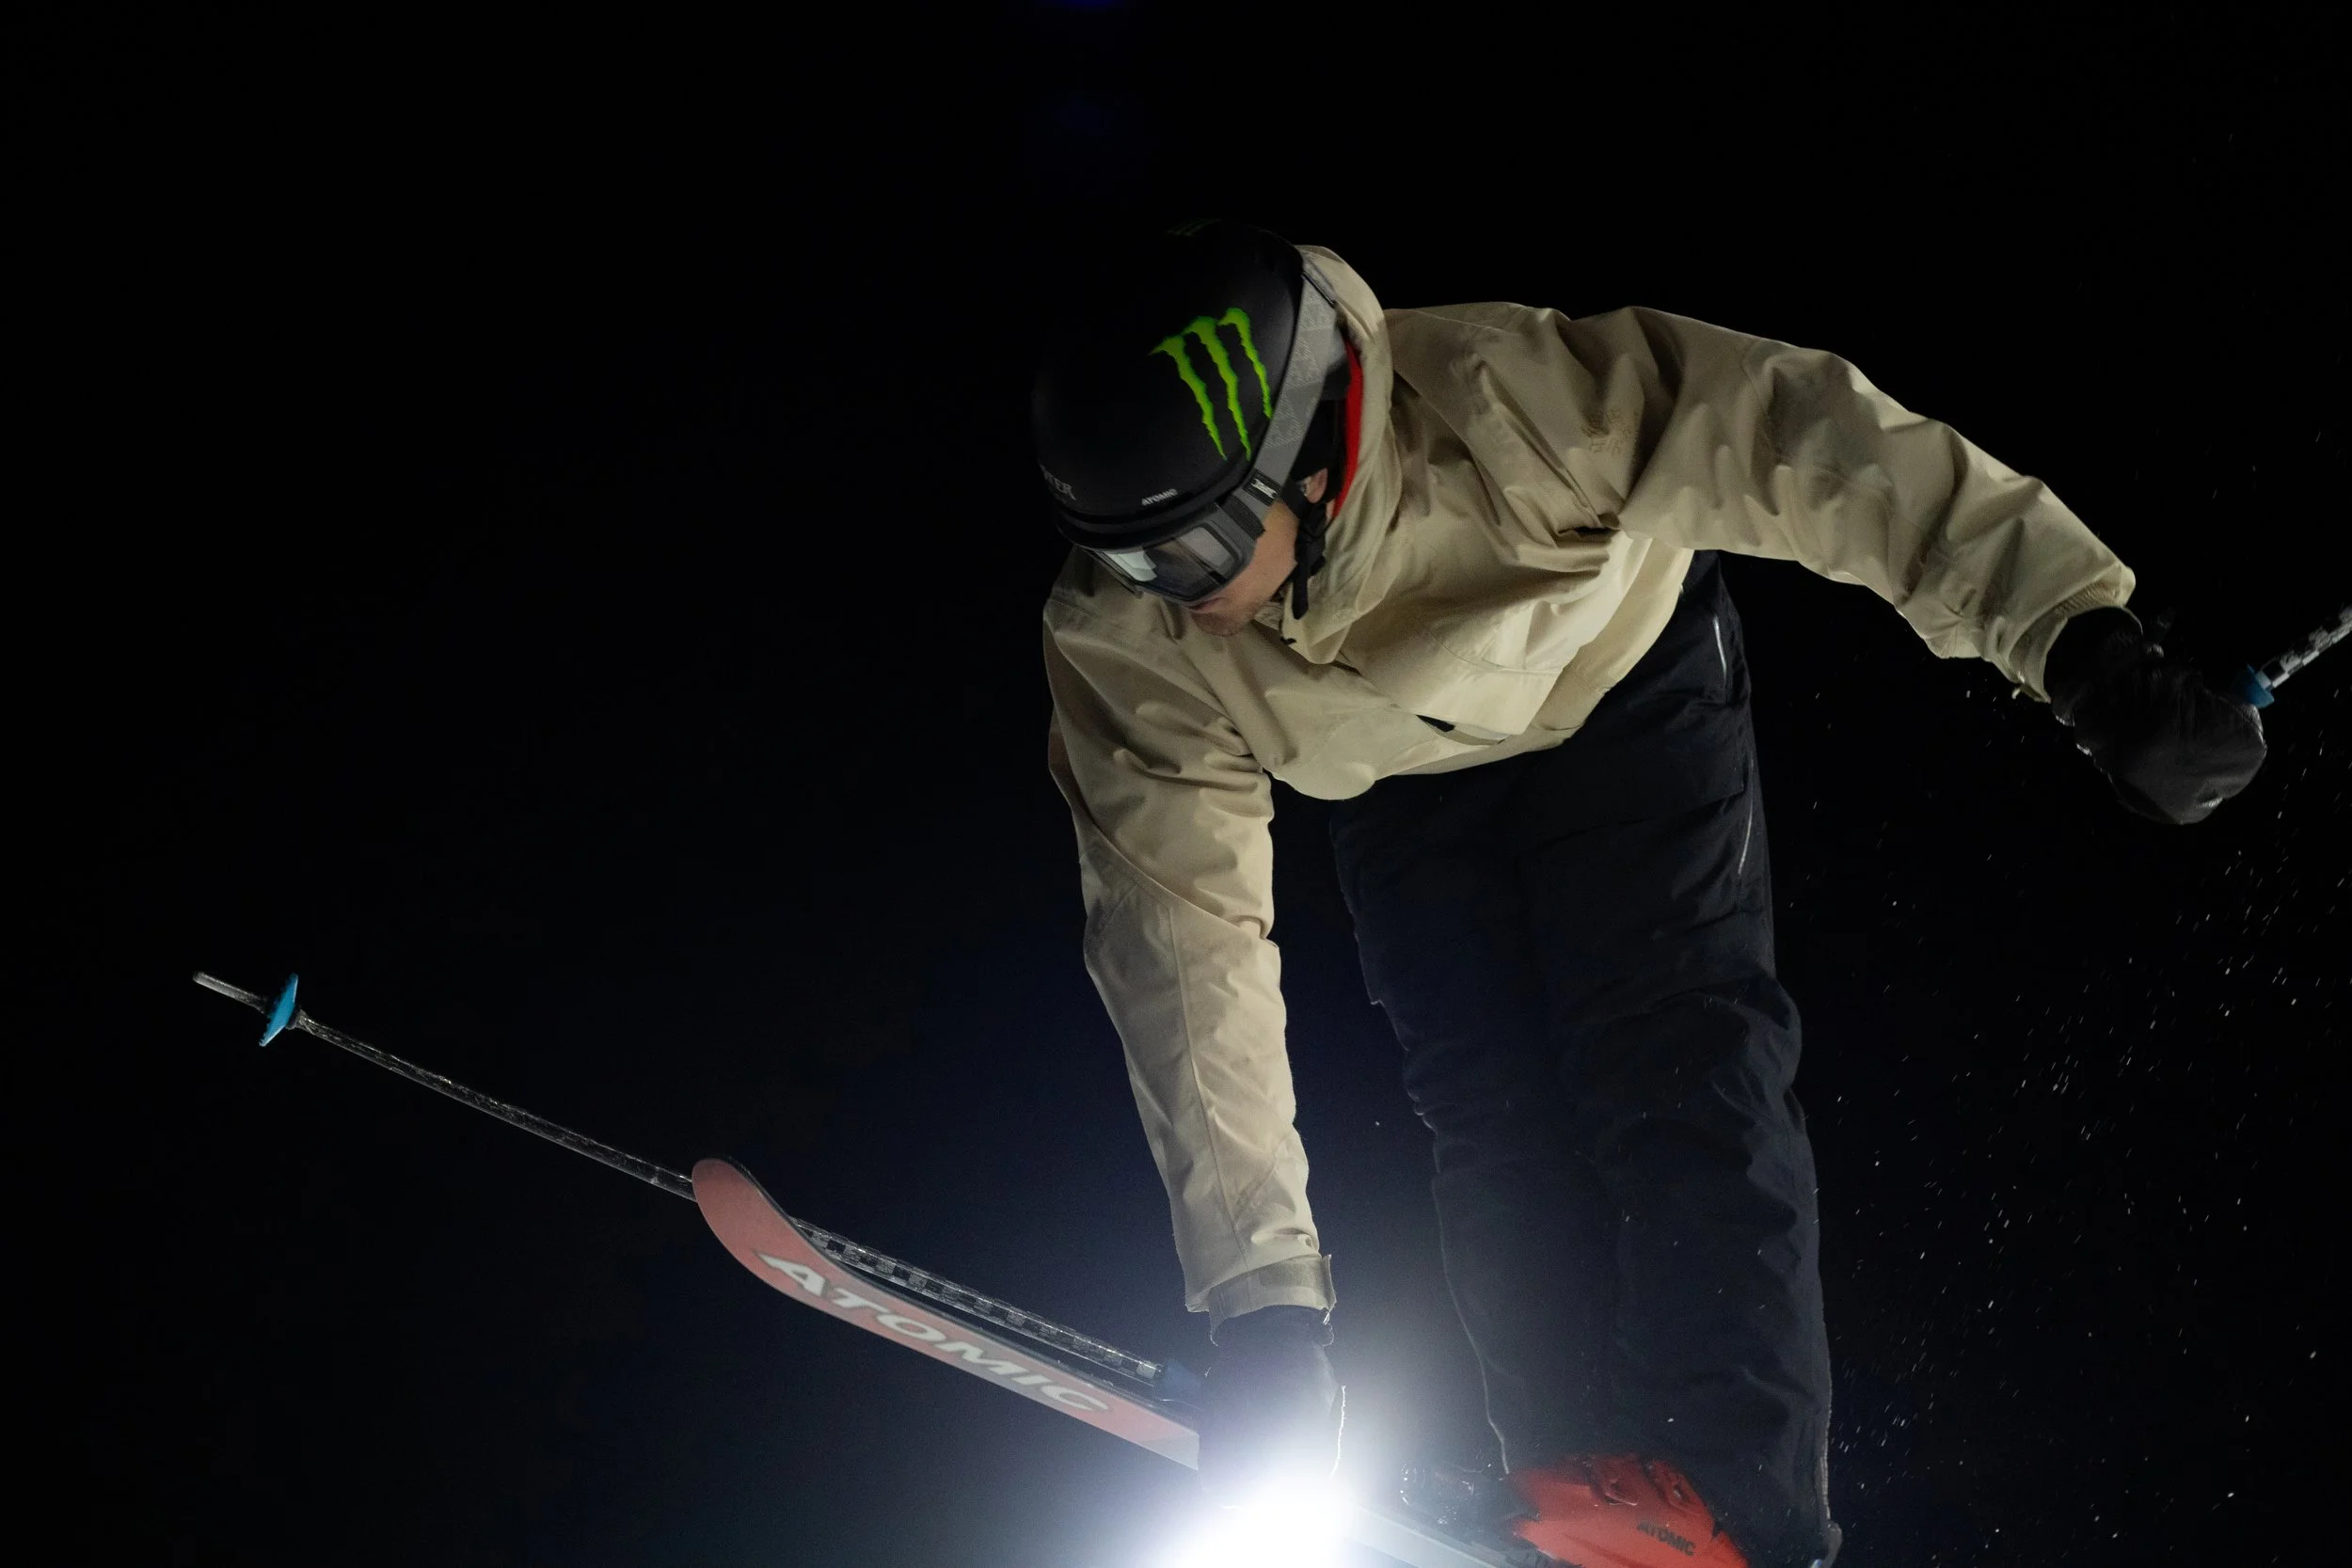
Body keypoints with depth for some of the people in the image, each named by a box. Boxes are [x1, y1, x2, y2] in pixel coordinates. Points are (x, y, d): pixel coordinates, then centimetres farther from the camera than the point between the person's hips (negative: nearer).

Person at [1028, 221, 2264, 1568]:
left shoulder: (1502, 397, -43)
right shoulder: (1122, 644, -32)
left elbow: (1799, 438, -37)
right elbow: (1184, 941, -31)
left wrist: (2078, 640, -41)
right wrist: (1263, 1299, -34)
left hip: (1621, 678, -2)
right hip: (1403, 786, 3)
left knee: (1680, 1067, -17)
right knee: (1494, 1124, -8)